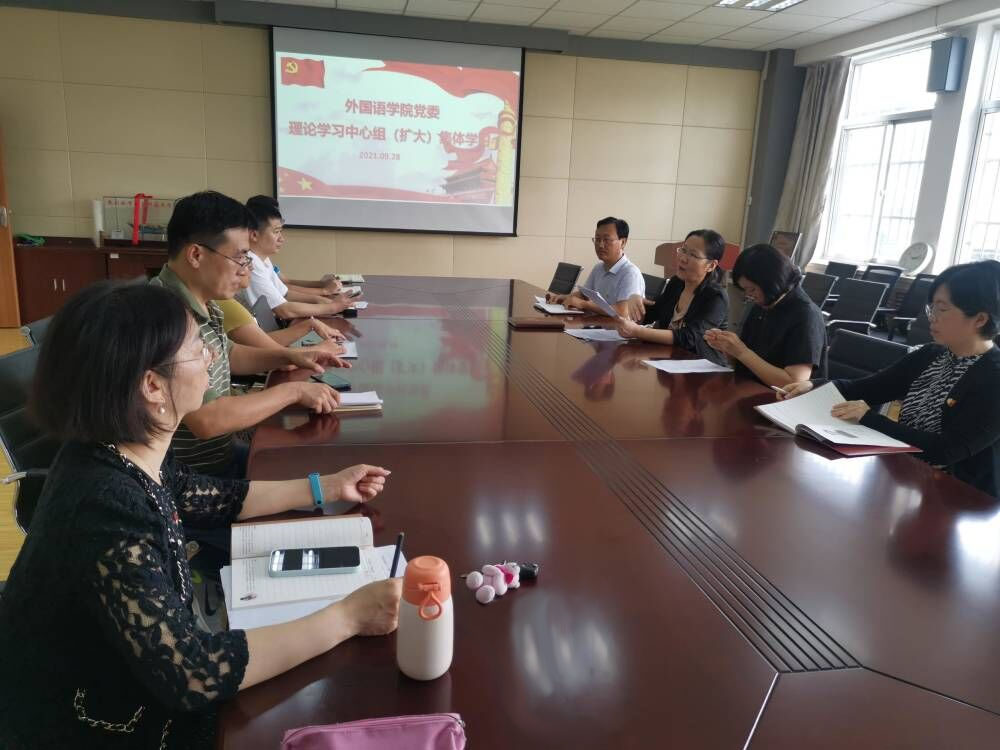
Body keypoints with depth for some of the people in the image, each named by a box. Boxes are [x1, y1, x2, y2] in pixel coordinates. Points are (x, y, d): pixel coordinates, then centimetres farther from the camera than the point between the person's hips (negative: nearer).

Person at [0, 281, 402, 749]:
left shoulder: (124, 456, -9)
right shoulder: (106, 508, -35)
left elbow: (211, 499, 10)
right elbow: (192, 674, -36)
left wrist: (325, 487, 10)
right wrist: (348, 617, -30)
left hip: (130, 686, 7)